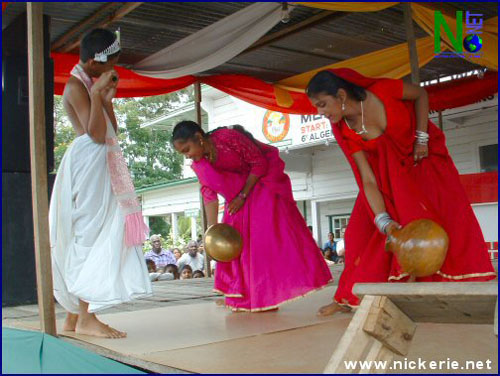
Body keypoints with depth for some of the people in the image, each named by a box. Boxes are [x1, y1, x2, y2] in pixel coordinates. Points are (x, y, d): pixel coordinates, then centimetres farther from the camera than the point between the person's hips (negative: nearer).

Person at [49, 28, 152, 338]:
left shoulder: (91, 83, 19)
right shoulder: (76, 85, -9)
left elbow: (112, 132, 16)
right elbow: (96, 133, -20)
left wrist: (108, 98, 7)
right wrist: (98, 94, -18)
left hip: (101, 163, 10)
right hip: (88, 161, -10)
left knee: (84, 240, 9)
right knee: (90, 234, -12)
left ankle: (74, 317, 14)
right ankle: (86, 318, -10)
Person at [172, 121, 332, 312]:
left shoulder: (228, 137, -29)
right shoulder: (199, 164, -9)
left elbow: (260, 164, -21)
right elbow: (209, 195, -8)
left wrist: (242, 196, -20)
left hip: (265, 177, -6)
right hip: (239, 185, 7)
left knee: (269, 228, -15)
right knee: (238, 235, 1)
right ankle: (244, 297, 8)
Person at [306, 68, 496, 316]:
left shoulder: (382, 91, -28)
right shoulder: (345, 133, -19)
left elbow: (420, 94, -8)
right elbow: (368, 180, -20)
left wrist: (422, 137, -15)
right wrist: (384, 222, -31)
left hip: (422, 155, -2)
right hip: (387, 171, 2)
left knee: (448, 210, -20)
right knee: (362, 226, -7)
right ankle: (349, 298, 6)